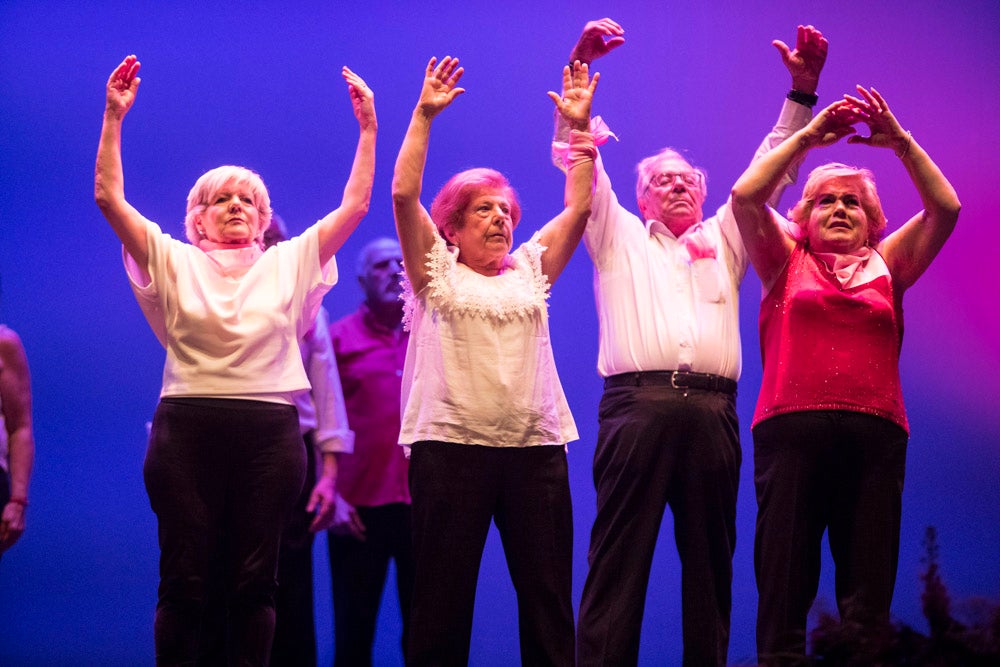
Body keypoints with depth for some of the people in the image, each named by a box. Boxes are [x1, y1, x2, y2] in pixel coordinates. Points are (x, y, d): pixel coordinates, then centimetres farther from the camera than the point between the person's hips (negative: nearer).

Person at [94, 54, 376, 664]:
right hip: (187, 430, -1)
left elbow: (355, 206, 9)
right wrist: (114, 117, -6)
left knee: (254, 581, 3)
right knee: (184, 579, -1)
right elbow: (110, 198, 1)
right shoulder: (174, 262, 9)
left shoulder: (290, 263, 13)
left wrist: (368, 127, 4)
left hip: (269, 433, 1)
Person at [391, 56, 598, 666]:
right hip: (452, 447, -3)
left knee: (549, 599, 2)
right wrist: (424, 115, -5)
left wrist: (580, 126, 6)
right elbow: (404, 195, -3)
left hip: (536, 448, 3)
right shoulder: (436, 272, 8)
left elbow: (578, 207, 12)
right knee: (444, 599, -1)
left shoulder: (530, 271, 17)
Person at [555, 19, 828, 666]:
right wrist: (580, 66, 4)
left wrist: (802, 89, 14)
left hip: (711, 411, 3)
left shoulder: (723, 241, 26)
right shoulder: (618, 236, 21)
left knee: (710, 559, 1)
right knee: (618, 558, -9)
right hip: (637, 403, -3)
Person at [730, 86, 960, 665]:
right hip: (793, 428, -1)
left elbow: (945, 208, 10)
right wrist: (806, 138, 2)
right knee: (784, 582, -5)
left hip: (875, 435, 1)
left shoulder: (886, 267, 19)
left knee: (869, 594, -1)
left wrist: (900, 142, 2)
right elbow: (746, 196, 4)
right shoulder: (786, 263, 17)